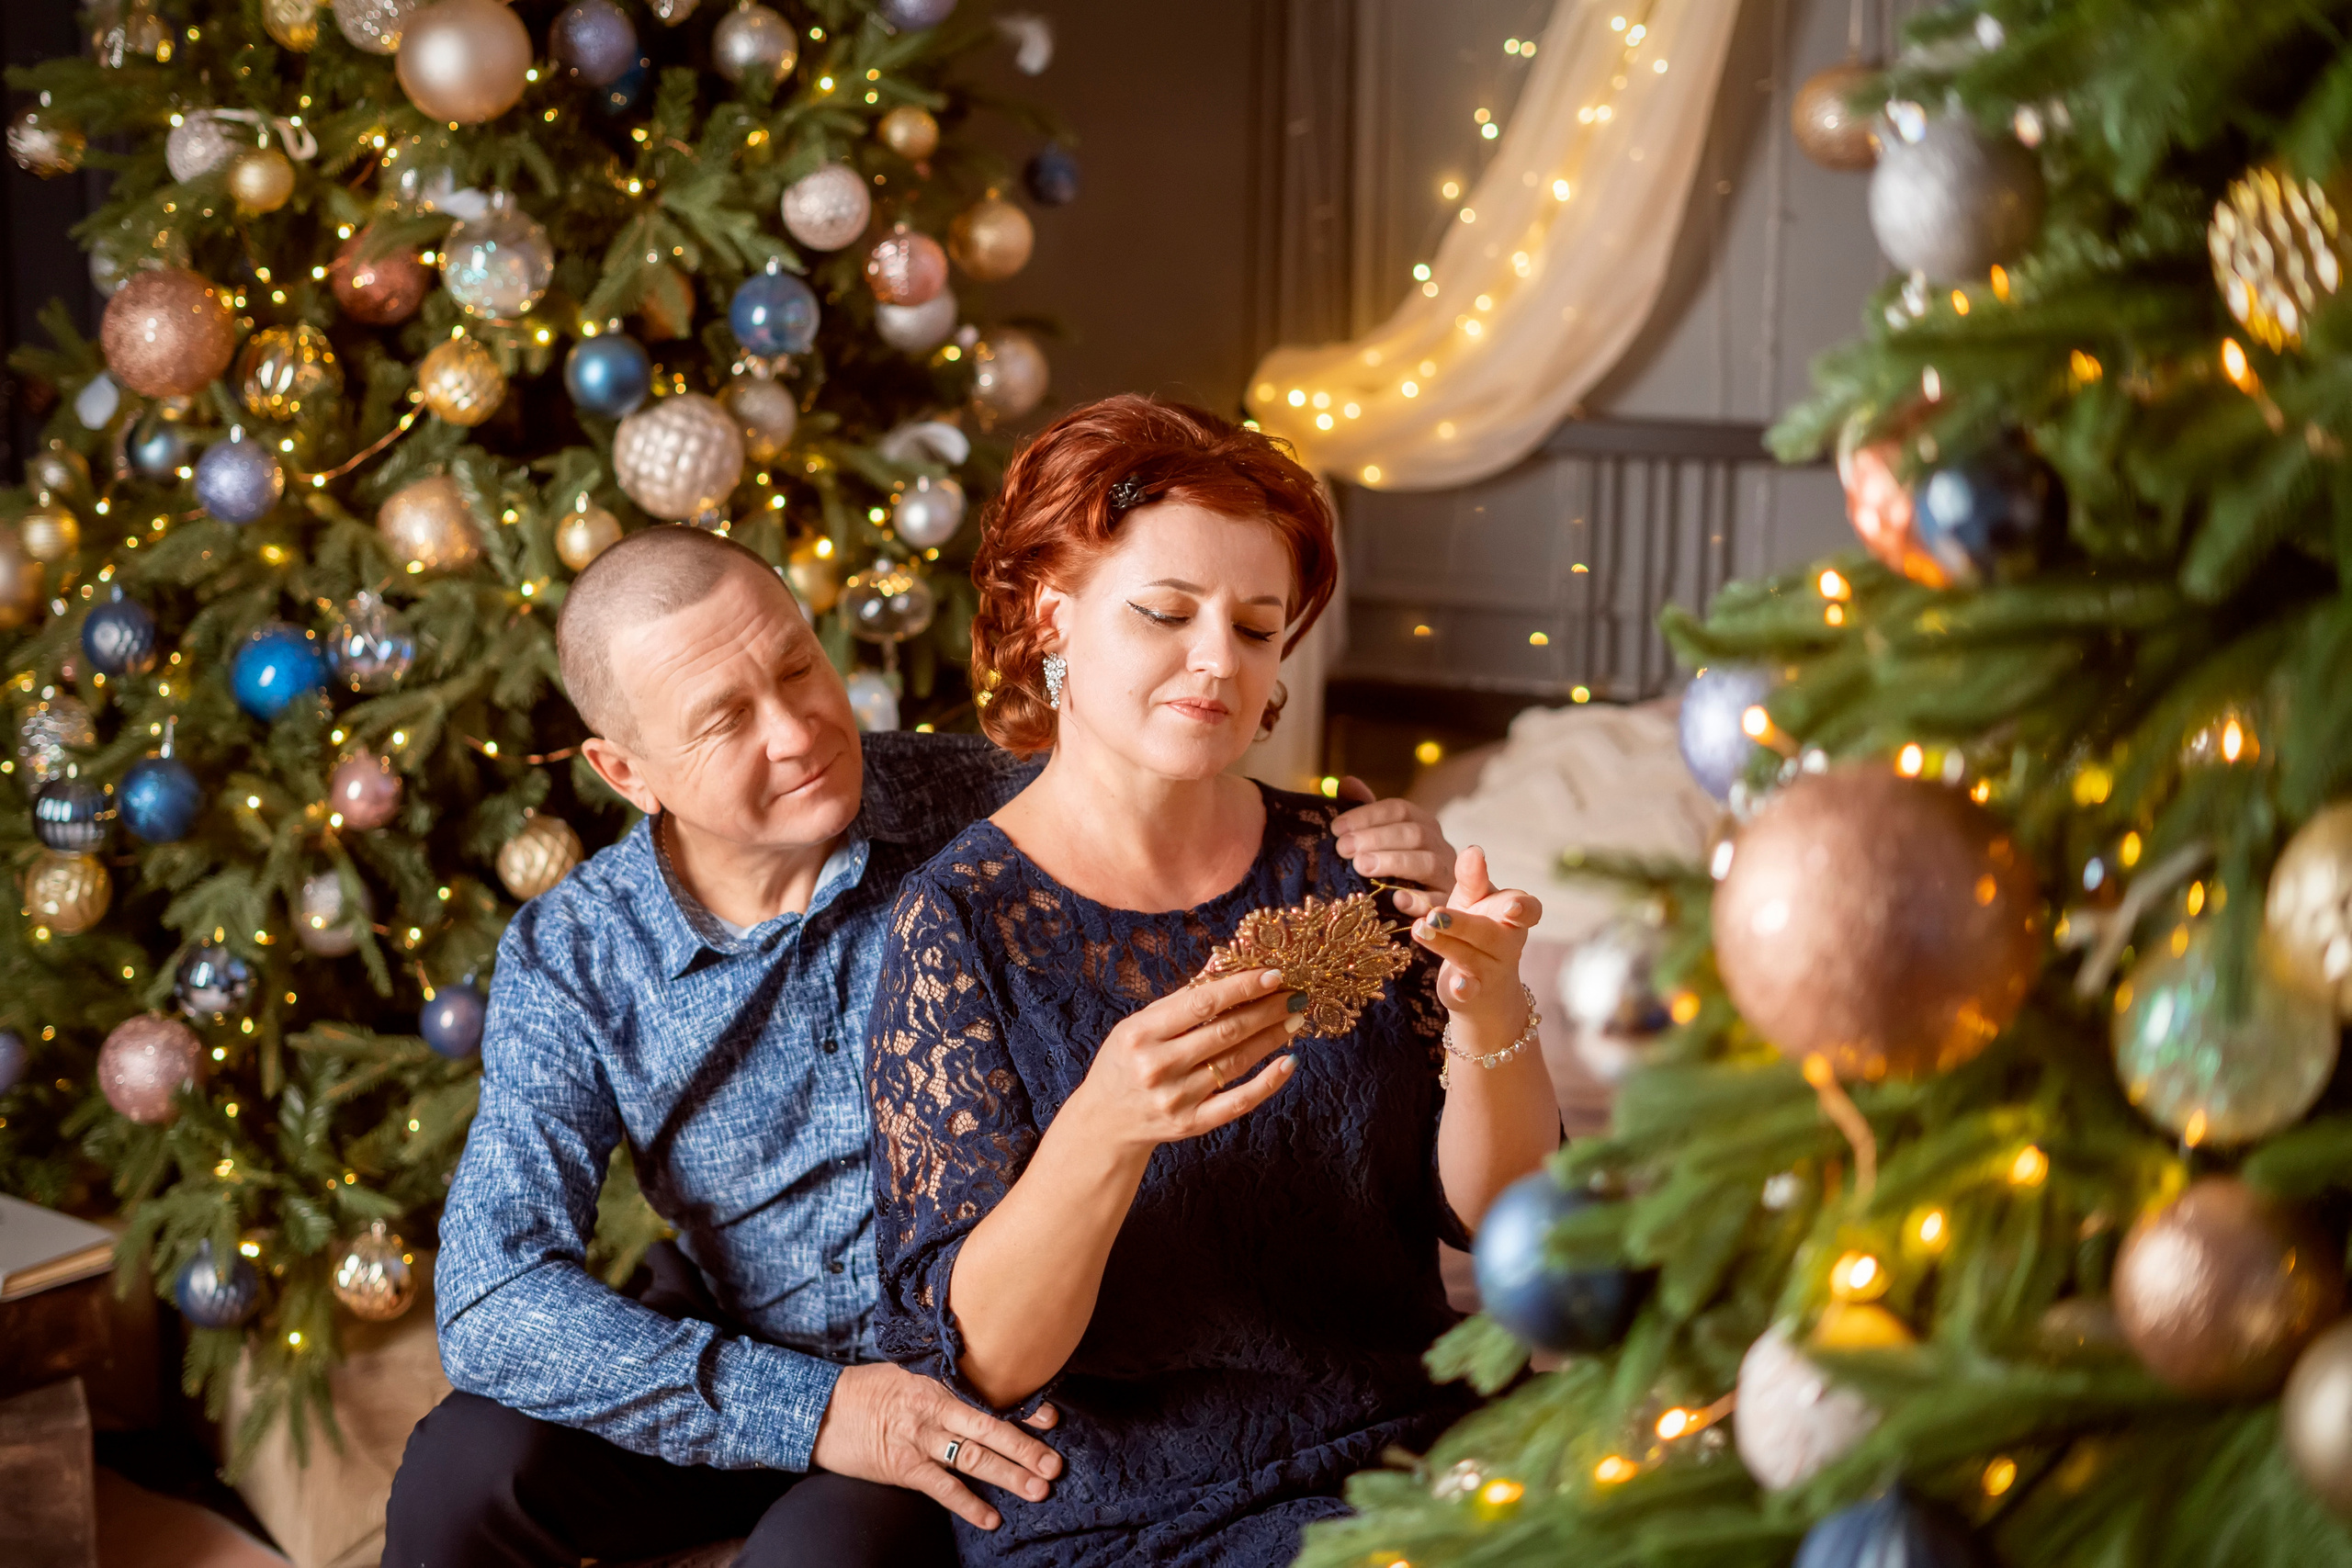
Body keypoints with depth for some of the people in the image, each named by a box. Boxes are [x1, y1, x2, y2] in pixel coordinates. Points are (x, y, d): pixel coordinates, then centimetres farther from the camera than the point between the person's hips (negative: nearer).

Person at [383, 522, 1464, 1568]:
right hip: (746, 1373, 2)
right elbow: (492, 1306, -18)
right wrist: (806, 1410, -27)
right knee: (460, 1475, -20)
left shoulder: (981, 811, -14)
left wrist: (1376, 862, -26)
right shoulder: (570, 960, -11)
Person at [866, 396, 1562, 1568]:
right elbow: (980, 1358, -13)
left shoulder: (1346, 867, 5)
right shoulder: (959, 922, -6)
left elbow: (1496, 1216, 1)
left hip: (1410, 1456, 5)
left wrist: (1491, 1019, -18)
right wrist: (1104, 1131, -31)